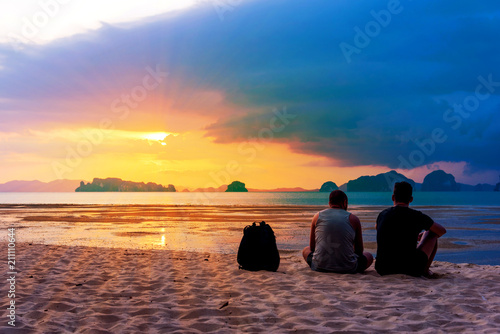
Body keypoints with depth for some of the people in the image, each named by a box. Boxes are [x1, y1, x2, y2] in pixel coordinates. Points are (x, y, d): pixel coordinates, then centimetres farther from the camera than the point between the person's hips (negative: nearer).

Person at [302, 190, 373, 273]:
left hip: (320, 267, 1)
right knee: (369, 256, 28)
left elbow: (312, 247, 13)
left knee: (306, 250, 33)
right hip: (347, 268, -1)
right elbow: (359, 250, 8)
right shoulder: (353, 219, 1)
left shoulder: (317, 216, 7)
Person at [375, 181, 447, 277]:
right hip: (411, 271, -2)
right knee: (431, 234, 19)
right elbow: (442, 231, 13)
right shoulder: (417, 217, -6)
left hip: (383, 270, 3)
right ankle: (425, 271, 28)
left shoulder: (382, 215, 3)